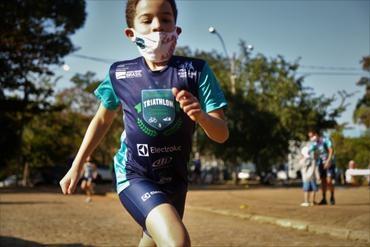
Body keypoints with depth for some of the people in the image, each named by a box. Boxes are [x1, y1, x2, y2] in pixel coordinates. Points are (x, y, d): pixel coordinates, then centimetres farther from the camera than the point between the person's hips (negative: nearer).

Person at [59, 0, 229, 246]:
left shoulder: (196, 70, -10)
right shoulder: (119, 73, -7)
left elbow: (222, 134, -11)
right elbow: (102, 120, 10)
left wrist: (201, 116, -33)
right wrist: (76, 167, 12)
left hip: (175, 177, 3)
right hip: (134, 173, -3)